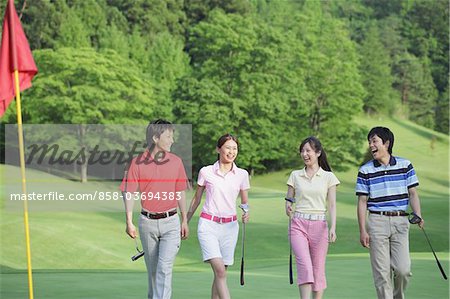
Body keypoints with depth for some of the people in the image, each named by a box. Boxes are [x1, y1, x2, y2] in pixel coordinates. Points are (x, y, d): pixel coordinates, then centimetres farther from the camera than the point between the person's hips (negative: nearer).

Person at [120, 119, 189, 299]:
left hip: (170, 223, 0)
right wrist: (129, 222, -9)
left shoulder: (176, 161, 3)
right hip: (147, 222, 0)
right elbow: (129, 193, -2)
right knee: (152, 269, 12)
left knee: (165, 267, -12)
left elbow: (180, 193, 10)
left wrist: (184, 220, 11)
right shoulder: (138, 162, -3)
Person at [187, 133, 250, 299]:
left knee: (220, 273, 5)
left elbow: (245, 201, 13)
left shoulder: (242, 174, 5)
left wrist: (246, 213, -9)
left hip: (230, 227, 3)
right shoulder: (206, 172, 1)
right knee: (220, 271, -17)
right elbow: (196, 199, 12)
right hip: (208, 225, -3)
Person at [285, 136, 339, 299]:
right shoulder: (295, 175, 10)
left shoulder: (328, 177, 5)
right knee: (304, 266, -17)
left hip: (319, 225, 0)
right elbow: (289, 199, 15)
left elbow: (332, 206, 2)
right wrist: (288, 208, -9)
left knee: (318, 269, 3)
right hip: (299, 225, 0)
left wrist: (333, 227, -11)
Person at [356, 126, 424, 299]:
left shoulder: (405, 165, 7)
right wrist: (362, 231, -2)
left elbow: (412, 193, 9)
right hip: (377, 222, 0)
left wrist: (418, 216, -8)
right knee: (382, 272, -2)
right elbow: (362, 202, 4)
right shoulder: (365, 171, 4)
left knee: (403, 269, -7)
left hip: (400, 221, 0)